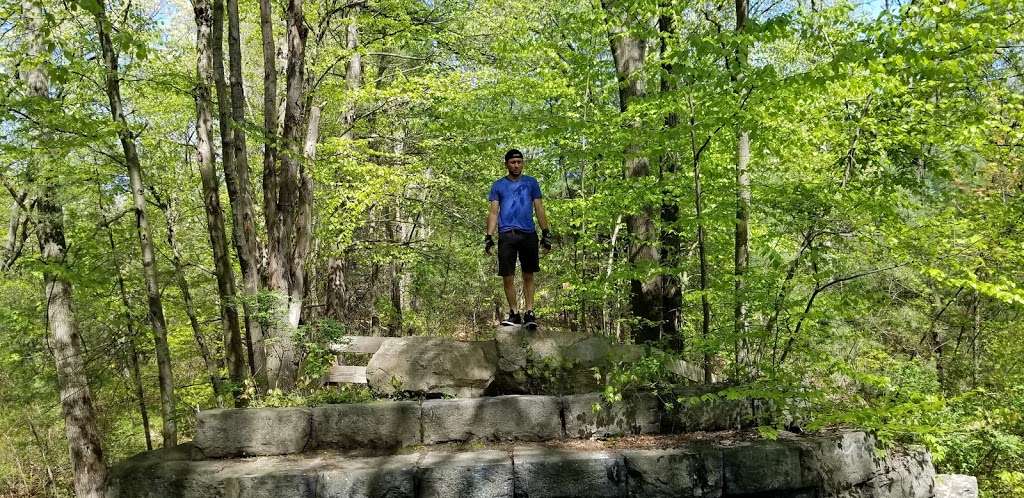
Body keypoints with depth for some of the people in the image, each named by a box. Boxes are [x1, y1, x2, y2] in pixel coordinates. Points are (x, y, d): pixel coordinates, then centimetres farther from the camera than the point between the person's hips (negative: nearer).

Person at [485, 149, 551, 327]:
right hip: (506, 234, 0)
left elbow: (539, 209, 10)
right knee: (508, 277, -3)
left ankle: (529, 312, 4)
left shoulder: (531, 183, 12)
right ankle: (514, 313, 5)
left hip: (528, 234, 0)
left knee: (528, 276, 1)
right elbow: (493, 212, 9)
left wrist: (546, 233, 3)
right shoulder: (498, 185, 12)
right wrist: (489, 236, -1)